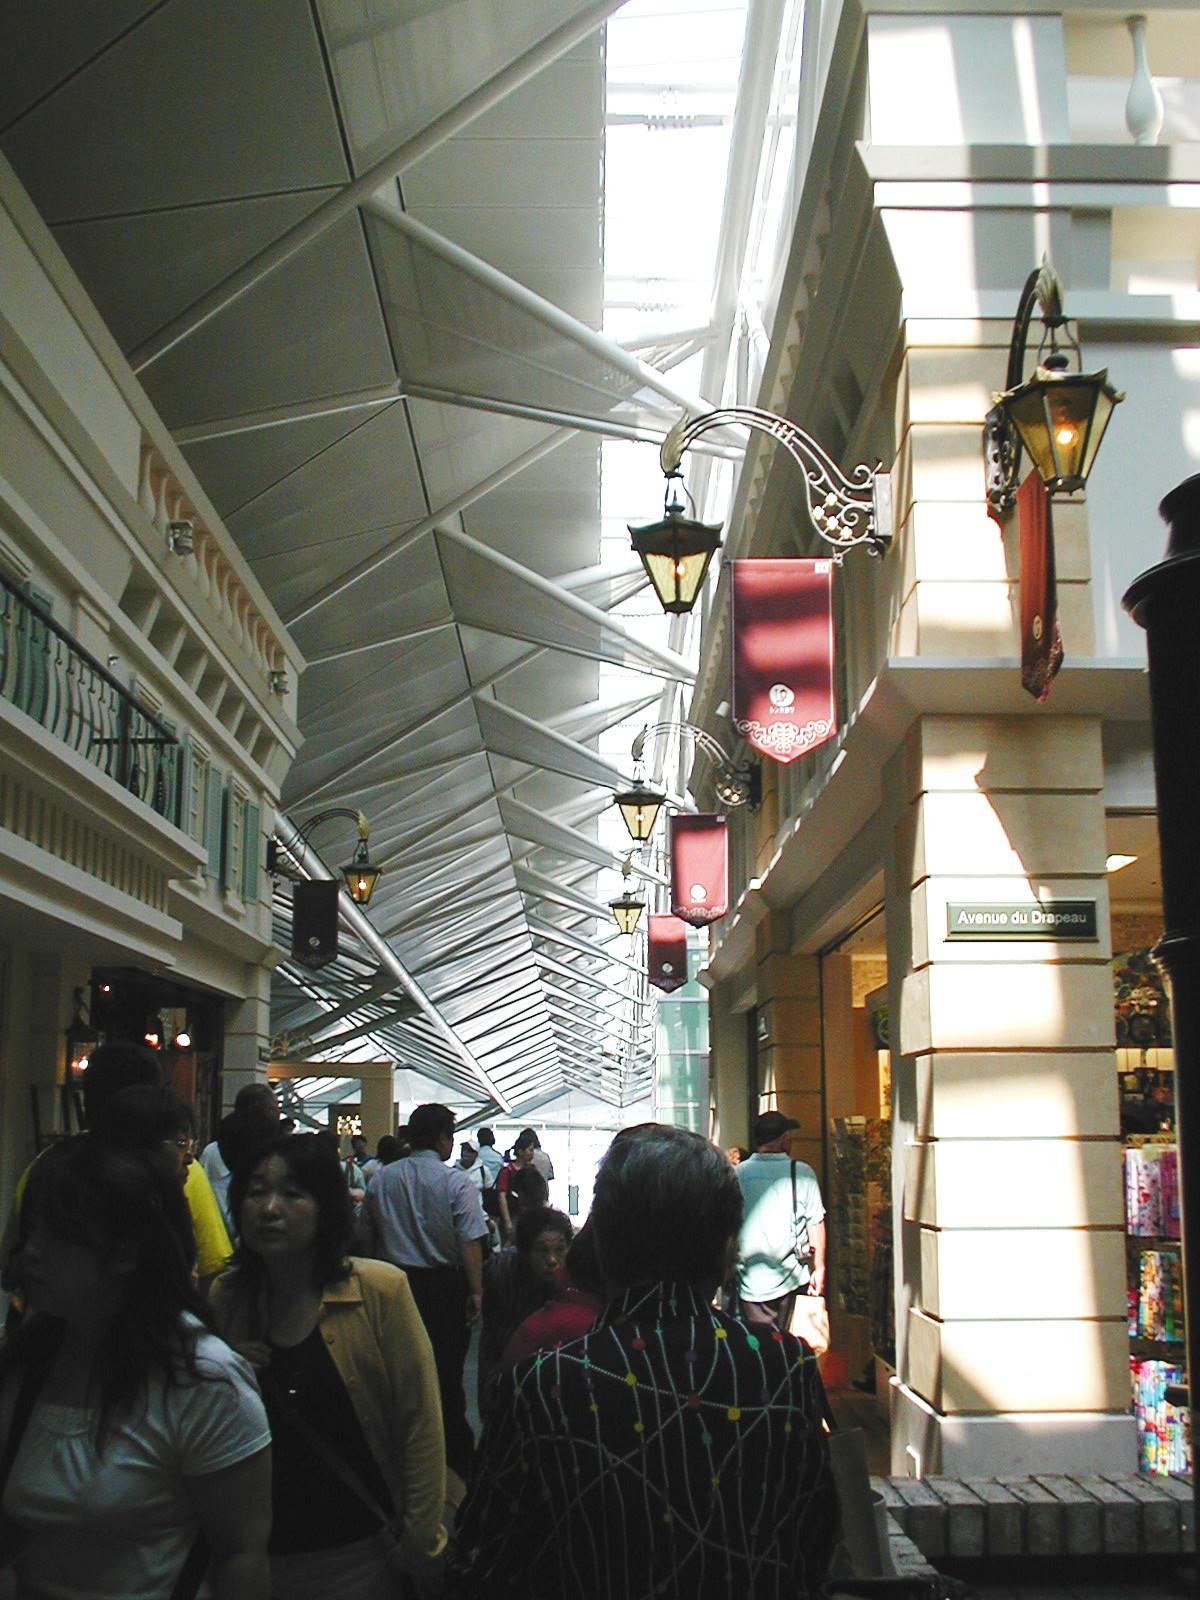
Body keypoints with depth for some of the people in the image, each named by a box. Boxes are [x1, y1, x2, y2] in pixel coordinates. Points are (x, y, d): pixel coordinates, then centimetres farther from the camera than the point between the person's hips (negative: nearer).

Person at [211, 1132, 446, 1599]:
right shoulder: (224, 1297, -4)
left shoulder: (379, 1290, -16)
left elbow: (420, 1421, -12)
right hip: (255, 1554, 4)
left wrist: (420, 1542, -11)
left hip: (360, 1553, -3)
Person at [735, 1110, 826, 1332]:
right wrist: (819, 1268, 5)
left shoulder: (738, 1173, -1)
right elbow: (816, 1224, -4)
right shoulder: (801, 1172, -5)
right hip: (792, 1278, -1)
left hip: (750, 1281, 1)